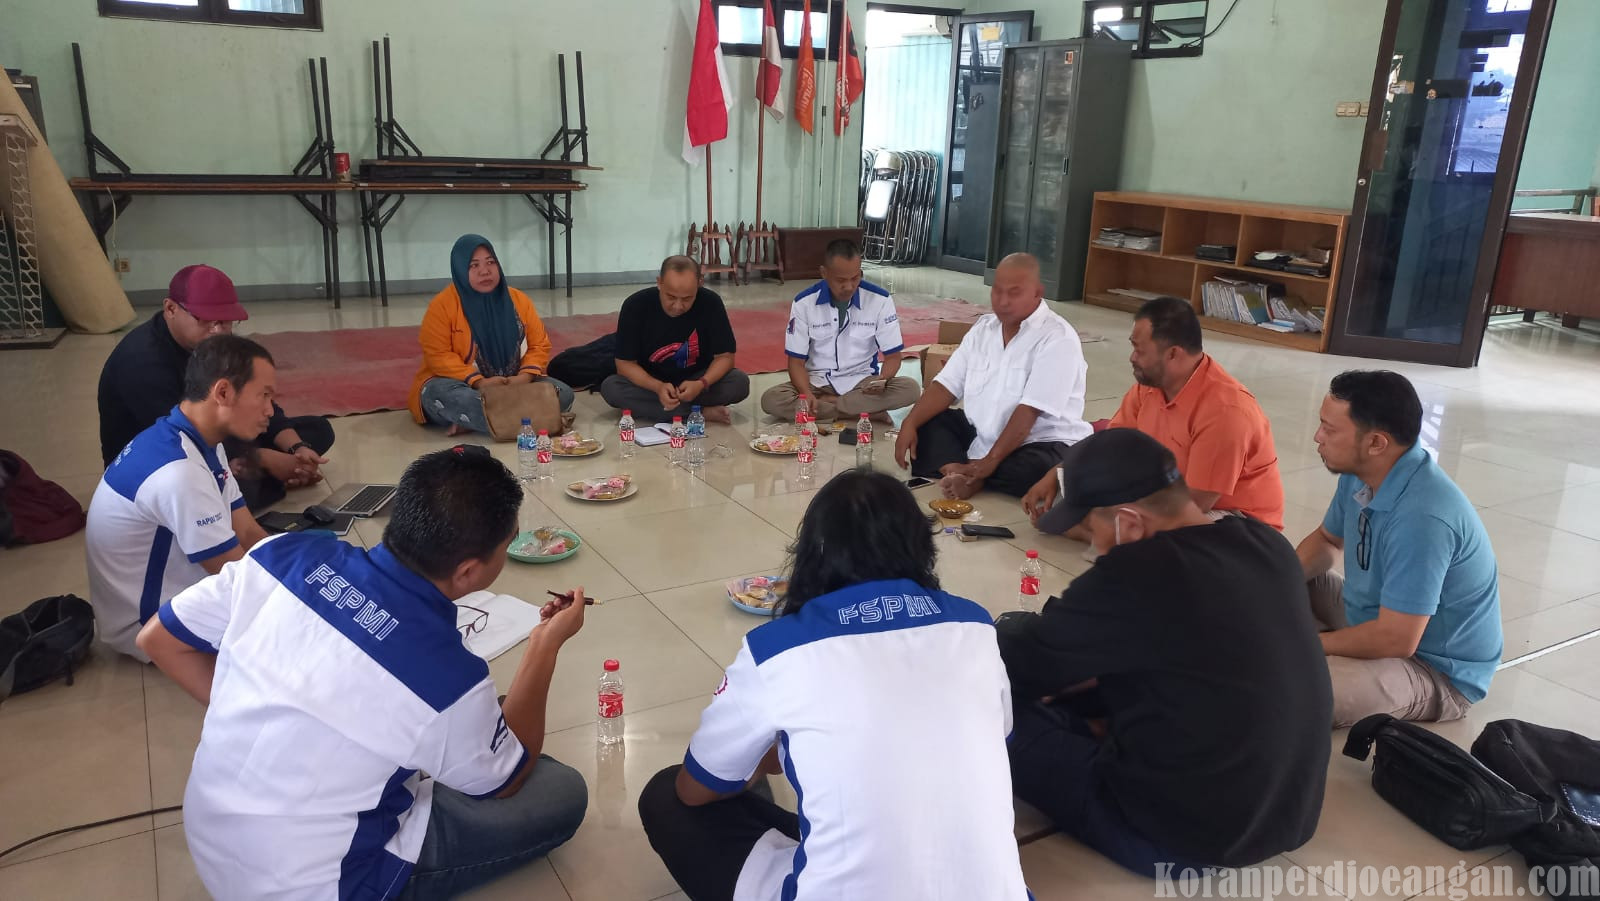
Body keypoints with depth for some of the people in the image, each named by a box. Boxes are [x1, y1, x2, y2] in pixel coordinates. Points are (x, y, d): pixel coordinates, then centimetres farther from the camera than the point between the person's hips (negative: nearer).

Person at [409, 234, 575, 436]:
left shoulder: (518, 299, 3)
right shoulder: (442, 305, -9)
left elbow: (539, 345, 4)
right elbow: (438, 355, -14)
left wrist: (524, 377, -17)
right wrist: (478, 382, -26)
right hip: (465, 385, -3)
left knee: (562, 393, -20)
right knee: (438, 394, -36)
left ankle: (469, 422, -27)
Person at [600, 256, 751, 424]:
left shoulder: (711, 303, -19)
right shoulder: (635, 305, -20)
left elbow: (725, 356, -13)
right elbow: (625, 363, -16)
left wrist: (702, 384, -33)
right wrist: (658, 387, -35)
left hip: (696, 380, 0)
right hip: (650, 382, 0)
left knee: (740, 383, -27)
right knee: (610, 388, -29)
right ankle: (701, 413, -27)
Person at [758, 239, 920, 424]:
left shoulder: (880, 300, -10)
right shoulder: (804, 302, -10)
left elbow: (893, 356, -3)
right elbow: (797, 361, -6)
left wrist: (882, 379, -27)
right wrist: (807, 395, -27)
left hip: (862, 382, -1)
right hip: (818, 382, 1)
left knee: (911, 389, -28)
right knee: (771, 399, -29)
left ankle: (826, 403, -21)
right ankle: (868, 411, -24)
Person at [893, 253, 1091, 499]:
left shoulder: (1058, 338, -16)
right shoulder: (983, 328, 7)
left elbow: (1029, 412, -24)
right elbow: (947, 385, 3)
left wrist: (991, 461, -29)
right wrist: (909, 423, -13)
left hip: (1042, 443, -7)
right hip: (980, 434, 7)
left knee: (1036, 471, -38)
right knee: (926, 425, -7)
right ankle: (955, 472, -29)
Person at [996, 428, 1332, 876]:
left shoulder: (1132, 578, -25)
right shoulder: (1267, 544, -3)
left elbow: (1019, 658, -10)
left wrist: (1006, 629, 11)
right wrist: (1094, 676, 10)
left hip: (1180, 839, -8)